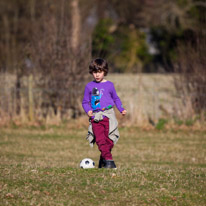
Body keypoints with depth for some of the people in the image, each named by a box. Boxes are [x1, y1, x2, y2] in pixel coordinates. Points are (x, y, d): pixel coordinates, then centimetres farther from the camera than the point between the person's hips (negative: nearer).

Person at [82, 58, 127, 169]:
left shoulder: (109, 85, 11)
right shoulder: (89, 86, 11)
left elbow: (116, 99, 22)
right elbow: (85, 102, 15)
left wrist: (121, 109, 9)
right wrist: (88, 110, -5)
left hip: (108, 115, 0)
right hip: (95, 117, 0)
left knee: (109, 139, -7)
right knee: (100, 139, -12)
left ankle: (103, 159, 6)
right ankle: (109, 160, -12)